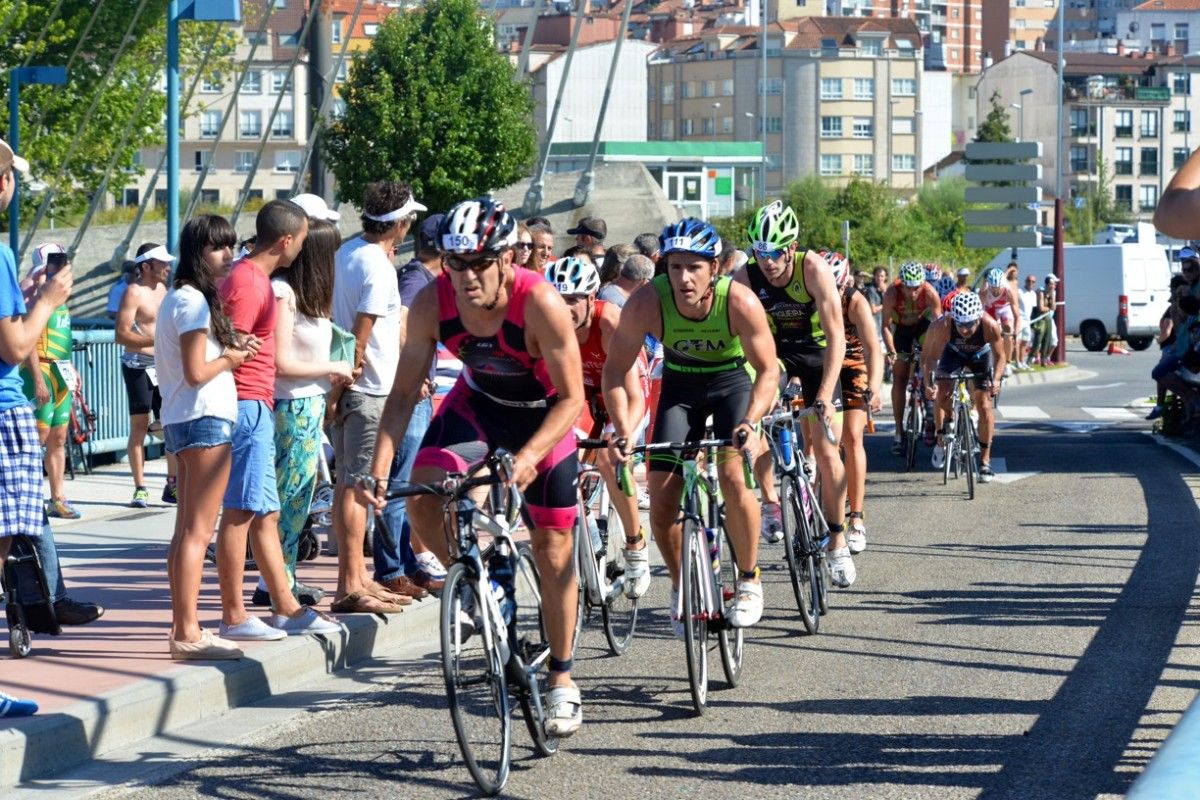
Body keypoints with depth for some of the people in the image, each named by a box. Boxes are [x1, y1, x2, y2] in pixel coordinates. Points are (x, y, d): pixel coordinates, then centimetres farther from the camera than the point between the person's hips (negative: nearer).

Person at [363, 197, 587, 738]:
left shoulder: (539, 304, -34)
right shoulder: (432, 303, -24)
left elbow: (571, 398, -28)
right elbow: (404, 392, -17)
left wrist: (529, 456, -44)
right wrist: (380, 465, -29)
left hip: (544, 414, -3)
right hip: (477, 403, 3)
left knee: (552, 550, 0)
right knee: (421, 501, -21)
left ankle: (562, 680, 15)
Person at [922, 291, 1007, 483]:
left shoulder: (990, 326, -39)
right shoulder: (943, 326, -40)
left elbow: (1000, 356, -23)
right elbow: (931, 357, -33)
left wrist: (996, 380, -39)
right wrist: (929, 383, -48)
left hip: (980, 355, 0)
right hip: (953, 352, 0)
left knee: (984, 406, -7)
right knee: (942, 394, -17)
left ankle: (985, 461, 4)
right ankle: (941, 440, 7)